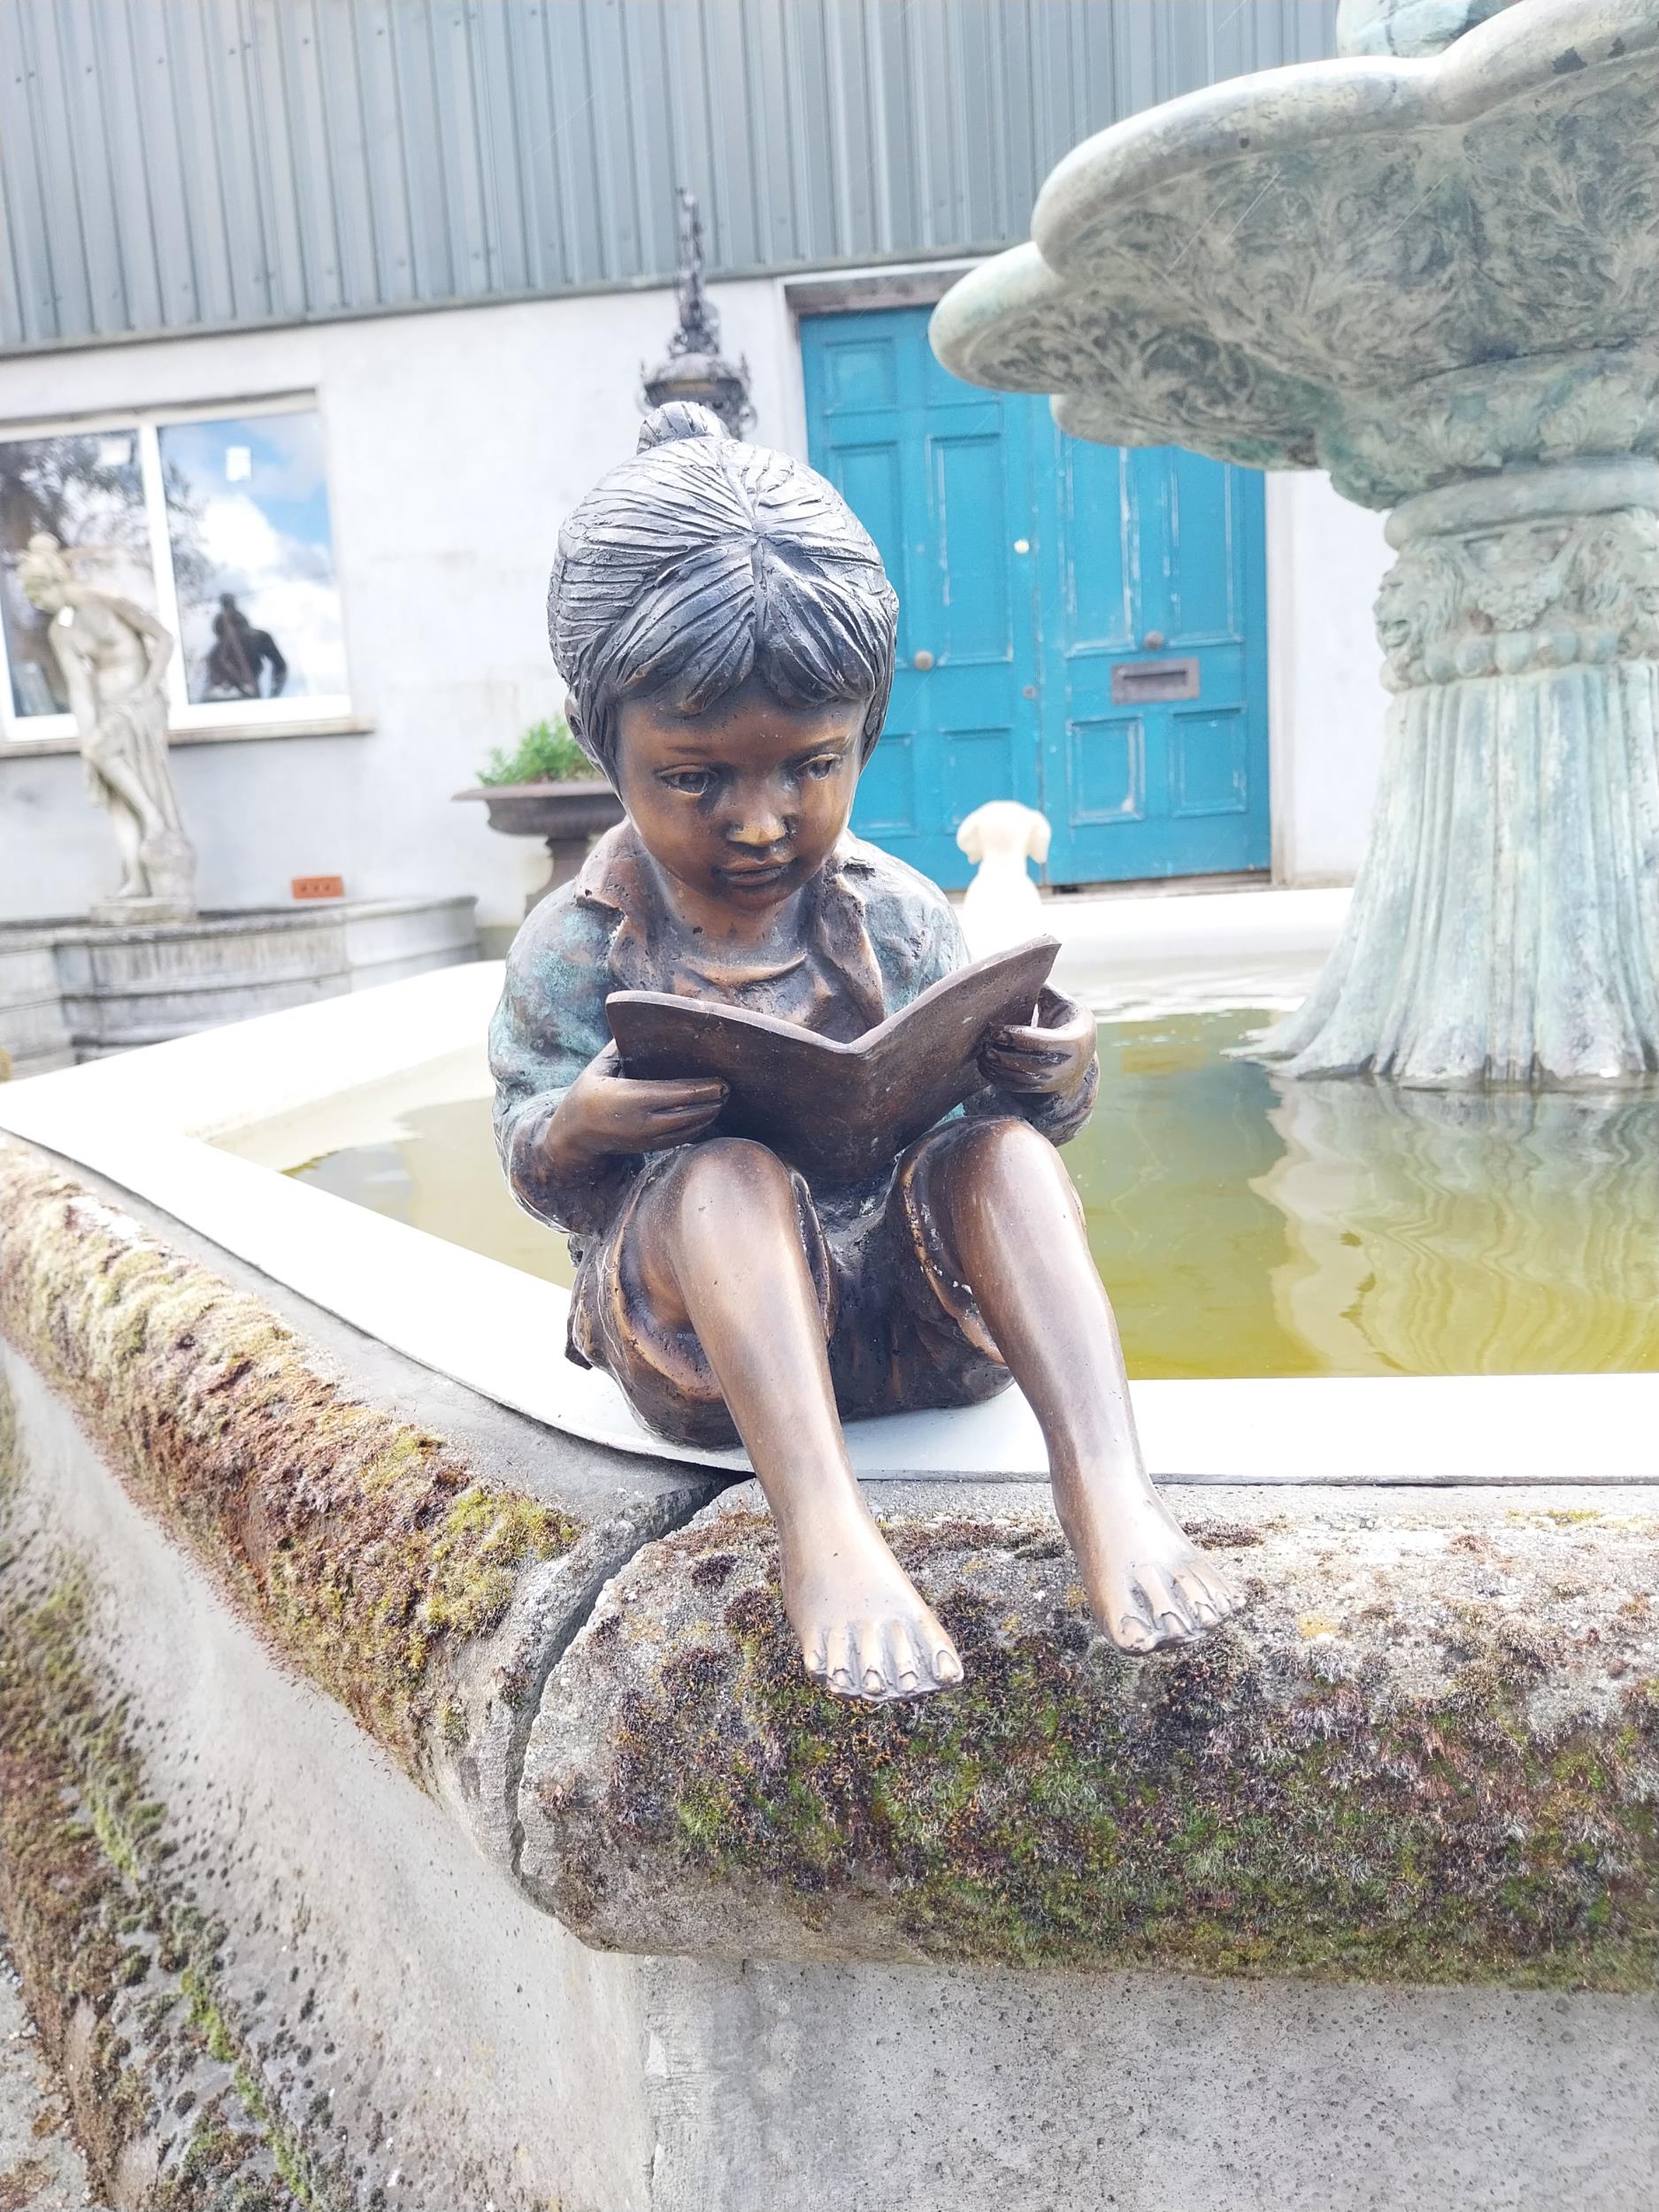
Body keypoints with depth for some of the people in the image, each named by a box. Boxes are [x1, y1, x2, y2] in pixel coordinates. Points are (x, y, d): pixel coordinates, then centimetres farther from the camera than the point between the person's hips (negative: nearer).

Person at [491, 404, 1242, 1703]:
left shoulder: (900, 916, 1)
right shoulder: (578, 946, -3)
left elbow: (988, 1106, 4)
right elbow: (534, 1173, -2)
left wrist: (1056, 1080, -21)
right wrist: (582, 1127, -27)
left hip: (907, 1314, 2)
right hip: (702, 1334, -1)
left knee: (1006, 1147, -26)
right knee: (728, 1172, -33)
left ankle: (1108, 1489, -36)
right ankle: (821, 1522, -43)